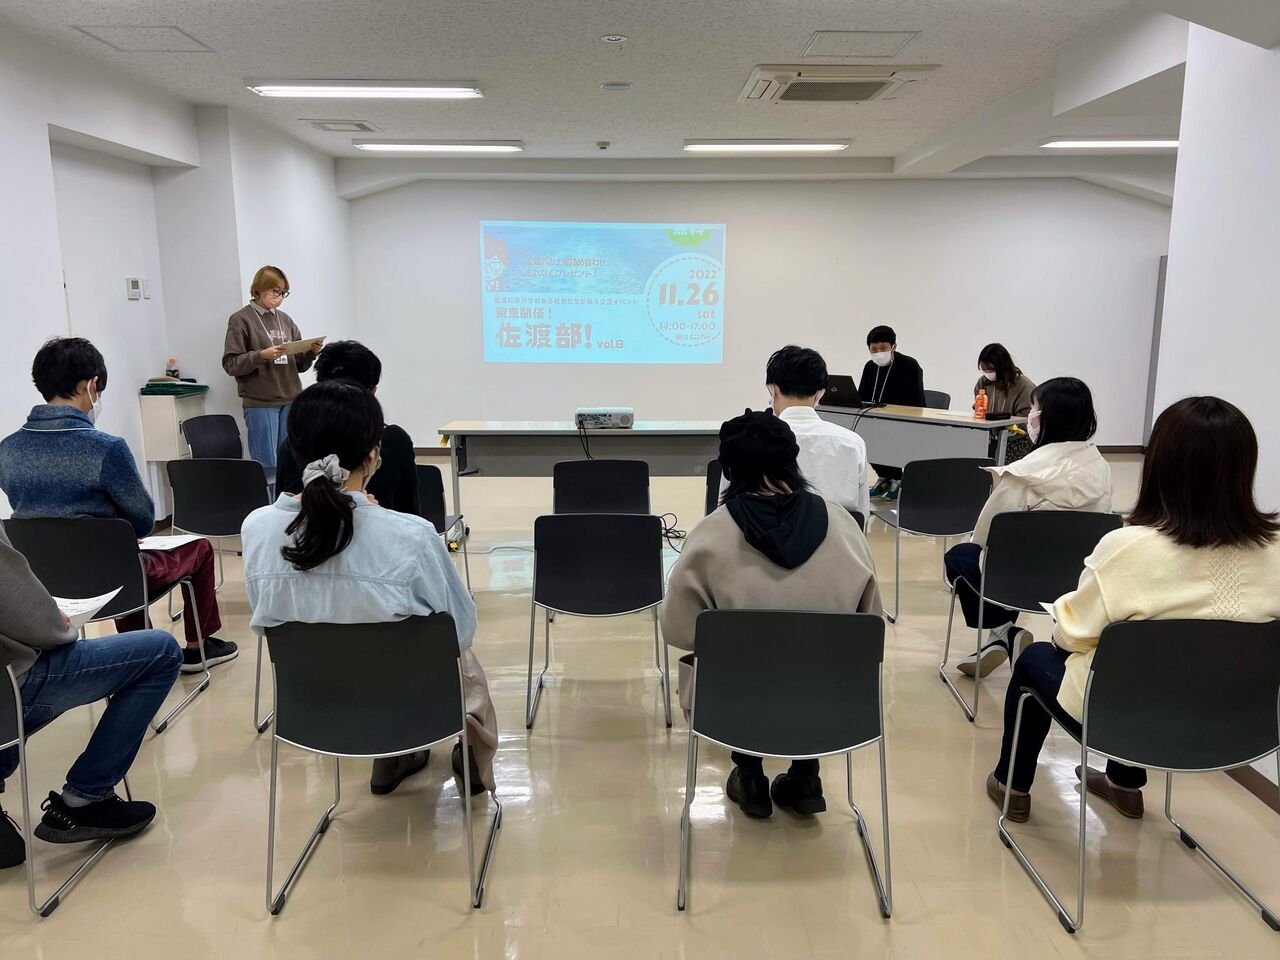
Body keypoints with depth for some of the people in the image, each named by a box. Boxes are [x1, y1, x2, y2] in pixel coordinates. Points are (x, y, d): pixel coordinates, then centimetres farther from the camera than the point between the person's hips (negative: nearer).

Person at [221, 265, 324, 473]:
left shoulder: (285, 320, 13)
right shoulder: (240, 320, 0)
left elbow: (299, 364, 14)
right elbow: (231, 364, -6)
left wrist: (312, 352, -6)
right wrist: (261, 355, -21)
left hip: (291, 401, 5)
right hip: (260, 404, -5)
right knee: (267, 467, -4)